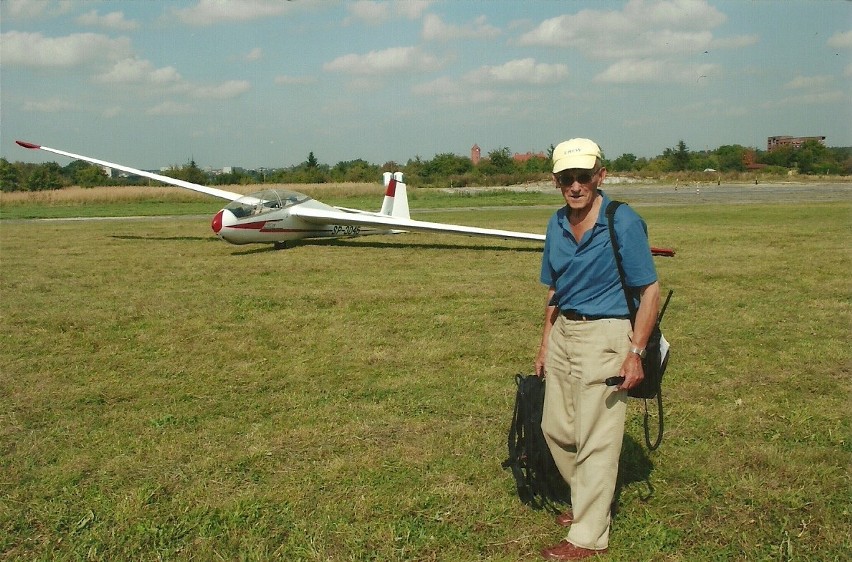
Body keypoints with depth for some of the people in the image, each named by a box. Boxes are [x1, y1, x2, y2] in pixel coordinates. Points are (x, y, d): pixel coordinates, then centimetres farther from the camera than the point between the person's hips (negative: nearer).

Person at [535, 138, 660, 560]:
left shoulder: (623, 223, -14)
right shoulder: (557, 225, 5)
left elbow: (650, 291, -13)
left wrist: (635, 353, -18)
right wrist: (545, 346, 14)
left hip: (604, 335, -7)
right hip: (563, 332, 7)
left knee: (595, 438, -1)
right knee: (555, 428, 15)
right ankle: (586, 502, 36)